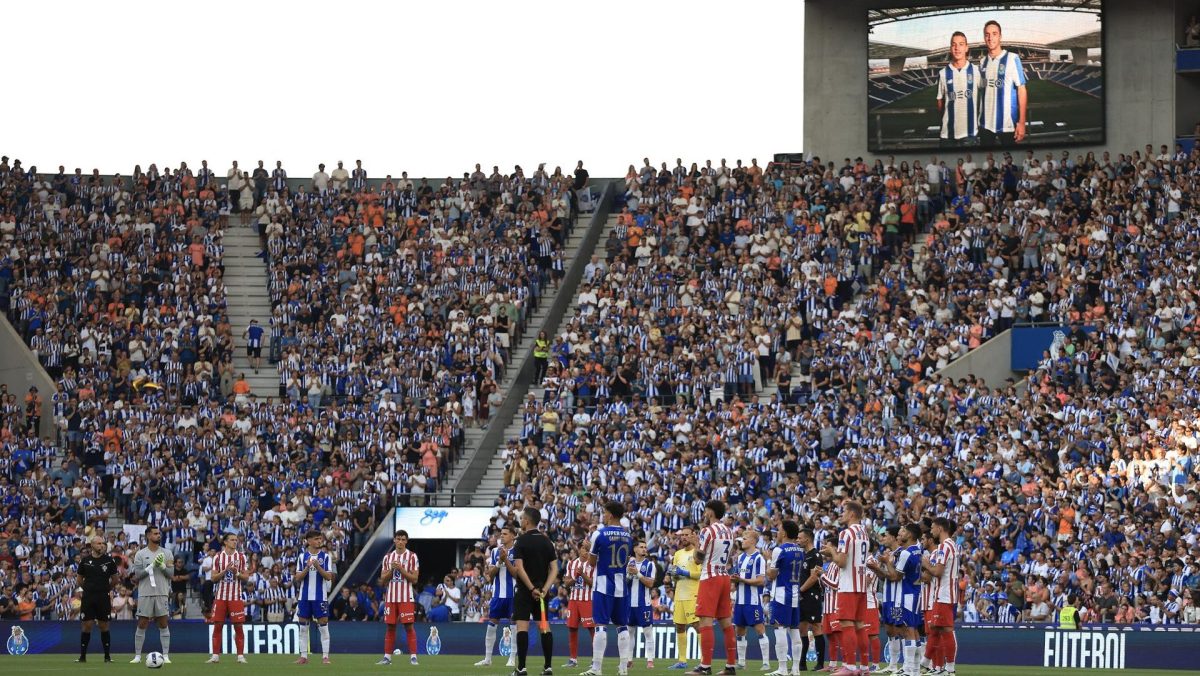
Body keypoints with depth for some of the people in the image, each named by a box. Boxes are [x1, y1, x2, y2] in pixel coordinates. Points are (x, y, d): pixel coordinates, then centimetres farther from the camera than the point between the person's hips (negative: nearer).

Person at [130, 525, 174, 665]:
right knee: (142, 624, 1)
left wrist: (162, 566, -16)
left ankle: (166, 655, 3)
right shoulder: (140, 554, 2)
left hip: (162, 593, 1)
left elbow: (171, 573, 2)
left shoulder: (167, 553, 7)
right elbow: (137, 575, -6)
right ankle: (137, 655, 7)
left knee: (163, 624, 0)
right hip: (145, 594, -1)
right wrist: (152, 566, -16)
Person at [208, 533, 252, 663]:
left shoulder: (241, 557, 5)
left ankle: (240, 656, 2)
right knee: (217, 625, -1)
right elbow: (213, 578, 0)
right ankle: (215, 655, 4)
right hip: (221, 596, 0)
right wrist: (225, 571, -14)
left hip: (236, 596, 0)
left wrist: (237, 573, -15)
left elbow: (246, 577, 4)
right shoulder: (218, 557, 4)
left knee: (238, 626, -2)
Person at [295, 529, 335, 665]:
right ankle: (303, 656, 11)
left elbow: (329, 577, -4)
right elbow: (298, 578, 2)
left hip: (320, 596, -2)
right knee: (303, 626, 5)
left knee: (323, 625, -3)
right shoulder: (302, 556, 6)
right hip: (304, 596, 2)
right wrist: (307, 567, -15)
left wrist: (318, 567, -19)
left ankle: (325, 656, -1)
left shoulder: (325, 556, 1)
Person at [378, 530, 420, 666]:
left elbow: (414, 579, -5)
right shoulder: (388, 557, 11)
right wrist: (391, 570, -8)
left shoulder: (412, 556, 0)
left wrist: (401, 569, -16)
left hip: (406, 597, -4)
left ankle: (413, 656, -6)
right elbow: (383, 580, 9)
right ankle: (387, 657, 9)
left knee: (409, 626, -7)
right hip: (391, 597, 4)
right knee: (390, 626, 5)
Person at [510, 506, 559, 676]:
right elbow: (554, 569, 2)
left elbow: (519, 568, -17)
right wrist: (544, 589, -6)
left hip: (525, 590, -5)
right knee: (545, 626, 7)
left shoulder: (522, 541, -8)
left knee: (522, 627, -6)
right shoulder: (547, 542, 8)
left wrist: (532, 589, -16)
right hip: (542, 590, 5)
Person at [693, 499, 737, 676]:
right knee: (726, 622, 9)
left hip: (710, 578, -8)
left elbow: (698, 558, -7)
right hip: (725, 577, 8)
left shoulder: (707, 531, -11)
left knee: (706, 621, -10)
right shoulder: (729, 532, 13)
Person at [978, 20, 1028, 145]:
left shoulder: (1012, 59, -6)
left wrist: (1021, 122, -12)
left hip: (1007, 123, -4)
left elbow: (1021, 90, -7)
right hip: (986, 123, 4)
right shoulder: (983, 62, 8)